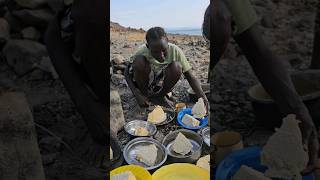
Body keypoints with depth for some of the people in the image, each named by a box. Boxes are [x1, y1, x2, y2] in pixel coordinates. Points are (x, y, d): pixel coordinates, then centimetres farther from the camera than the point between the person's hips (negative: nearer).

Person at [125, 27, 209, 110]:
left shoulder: (175, 51, -24)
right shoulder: (142, 52, -27)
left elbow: (190, 77, -24)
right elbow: (127, 73, -17)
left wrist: (202, 96, -40)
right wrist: (138, 95, -30)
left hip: (162, 84, 2)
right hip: (145, 83, -1)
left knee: (176, 67, -29)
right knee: (139, 60, -31)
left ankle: (161, 95, -3)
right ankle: (144, 94, -7)